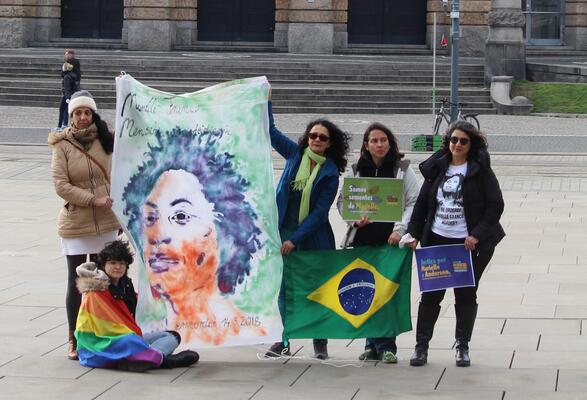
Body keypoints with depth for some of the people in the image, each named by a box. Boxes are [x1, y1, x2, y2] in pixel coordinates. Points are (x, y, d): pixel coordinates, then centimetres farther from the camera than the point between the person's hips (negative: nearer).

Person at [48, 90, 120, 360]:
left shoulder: (105, 141, 3)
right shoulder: (62, 146, -6)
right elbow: (60, 185, -11)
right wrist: (94, 199, -17)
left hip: (106, 223, 3)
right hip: (75, 225, -3)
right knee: (76, 282, 2)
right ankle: (74, 340, 11)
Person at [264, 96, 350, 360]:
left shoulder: (330, 173, -6)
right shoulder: (296, 154, 3)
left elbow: (320, 212, -10)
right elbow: (270, 131, 11)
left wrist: (295, 239, -15)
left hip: (313, 238, -3)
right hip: (283, 233, 3)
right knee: (283, 288, 5)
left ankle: (320, 343, 14)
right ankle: (283, 341, 13)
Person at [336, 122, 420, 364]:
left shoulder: (402, 169, 5)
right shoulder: (356, 170, 11)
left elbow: (414, 202, 2)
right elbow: (342, 201, 12)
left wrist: (400, 229, -9)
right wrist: (355, 219, -7)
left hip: (391, 240, -2)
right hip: (362, 239, 3)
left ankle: (386, 346, 2)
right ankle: (374, 345, 12)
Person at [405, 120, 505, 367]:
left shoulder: (480, 170, -3)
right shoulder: (437, 168, 8)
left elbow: (495, 205, -6)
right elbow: (422, 203, 13)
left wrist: (477, 235, -13)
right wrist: (414, 233, 5)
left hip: (469, 243, -3)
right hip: (436, 240, 3)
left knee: (466, 295, 5)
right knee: (430, 294, 2)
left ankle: (463, 346, 16)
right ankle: (421, 345, 8)